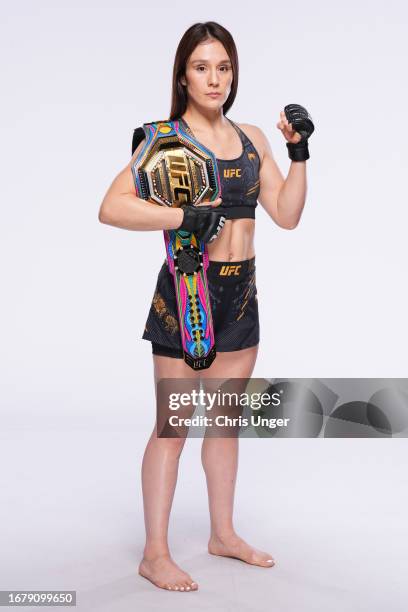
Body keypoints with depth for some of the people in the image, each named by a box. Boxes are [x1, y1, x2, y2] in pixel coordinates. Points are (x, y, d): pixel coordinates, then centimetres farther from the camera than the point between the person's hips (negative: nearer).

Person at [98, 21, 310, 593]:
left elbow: (287, 214, 5)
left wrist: (299, 153, -3)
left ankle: (224, 534, 31)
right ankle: (155, 555, 16)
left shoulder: (252, 138, 9)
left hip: (241, 293, 6)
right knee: (174, 426, 2)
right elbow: (111, 207, -20)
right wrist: (184, 215, -26)